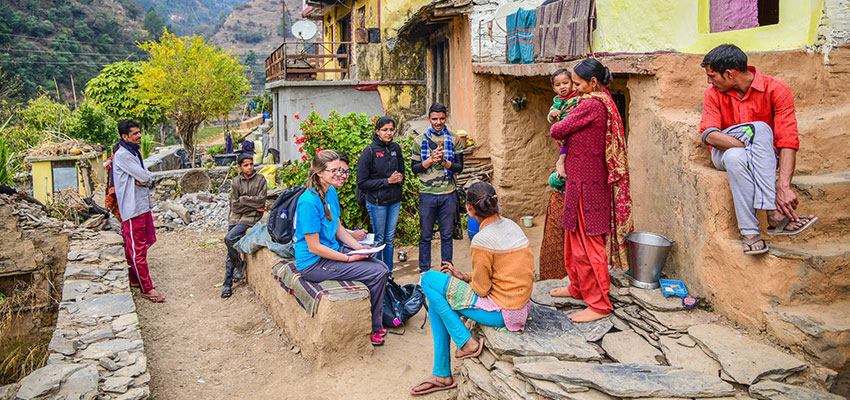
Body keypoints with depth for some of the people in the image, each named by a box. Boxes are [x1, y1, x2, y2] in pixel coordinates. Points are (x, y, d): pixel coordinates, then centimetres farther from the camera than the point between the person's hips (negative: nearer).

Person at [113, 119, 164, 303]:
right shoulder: (122, 155, -15)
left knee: (143, 244, 17)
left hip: (143, 205, 10)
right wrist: (144, 178, 1)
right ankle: (147, 289, 1)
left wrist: (142, 179, -10)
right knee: (137, 249, -4)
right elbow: (144, 177, -19)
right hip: (132, 208, -10)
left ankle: (134, 279, 31)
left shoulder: (134, 152, 15)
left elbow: (147, 177, 10)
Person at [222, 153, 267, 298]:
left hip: (251, 217, -3)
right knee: (230, 254, 1)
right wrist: (253, 205, -8)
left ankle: (239, 264, 3)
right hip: (235, 217, 4)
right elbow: (234, 205, 0)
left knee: (229, 238, -23)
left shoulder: (260, 179, -2)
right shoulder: (236, 181, 6)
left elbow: (261, 200, -10)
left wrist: (243, 199, -5)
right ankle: (228, 285, 9)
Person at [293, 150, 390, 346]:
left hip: (334, 249, 9)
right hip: (313, 262, -9)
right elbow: (314, 247, -21)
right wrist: (349, 258, -17)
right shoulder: (309, 201, -23)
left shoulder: (331, 192, 5)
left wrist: (359, 247, 0)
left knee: (382, 269, -1)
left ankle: (376, 324, 14)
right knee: (376, 274, -16)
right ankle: (373, 329, 4)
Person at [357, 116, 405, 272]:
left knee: (389, 239, 13)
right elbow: (362, 183, -13)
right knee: (379, 240, 6)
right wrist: (387, 181, -17)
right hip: (377, 202, -5)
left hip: (395, 201, 5)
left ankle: (389, 275, 25)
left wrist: (400, 178, -6)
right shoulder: (369, 151, -12)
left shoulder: (396, 148, 4)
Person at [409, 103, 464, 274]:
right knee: (425, 235, 6)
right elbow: (415, 168, 0)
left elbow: (459, 167, 1)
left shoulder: (454, 140, 4)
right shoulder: (420, 140, 2)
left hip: (449, 194, 1)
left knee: (447, 234, 9)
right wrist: (431, 160, -16)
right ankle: (424, 271, 19)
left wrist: (444, 161, -17)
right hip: (427, 194, -1)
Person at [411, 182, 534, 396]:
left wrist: (463, 279, 6)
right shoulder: (511, 225, 5)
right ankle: (441, 374, 18)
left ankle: (466, 343, -3)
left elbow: (481, 289, -15)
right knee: (438, 301, 14)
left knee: (429, 279, -8)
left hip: (500, 311, -9)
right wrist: (465, 277, 9)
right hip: (519, 304, 9)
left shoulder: (482, 240, -21)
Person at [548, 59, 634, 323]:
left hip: (587, 183, -10)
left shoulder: (591, 105, -19)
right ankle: (578, 287, 35)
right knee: (575, 238, 20)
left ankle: (599, 304, 6)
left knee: (588, 242, -3)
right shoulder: (604, 102, 13)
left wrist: (559, 128, 8)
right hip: (585, 180, 10)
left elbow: (557, 131, -14)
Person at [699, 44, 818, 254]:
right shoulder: (714, 94, -2)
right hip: (726, 152, 1)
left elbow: (788, 141, -20)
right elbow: (708, 135, -18)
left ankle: (775, 213, -39)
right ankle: (749, 231, -36)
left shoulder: (776, 90, -11)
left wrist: (783, 186, -34)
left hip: (764, 158, -1)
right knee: (736, 157, -36)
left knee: (760, 129, -34)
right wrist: (751, 147, -33)